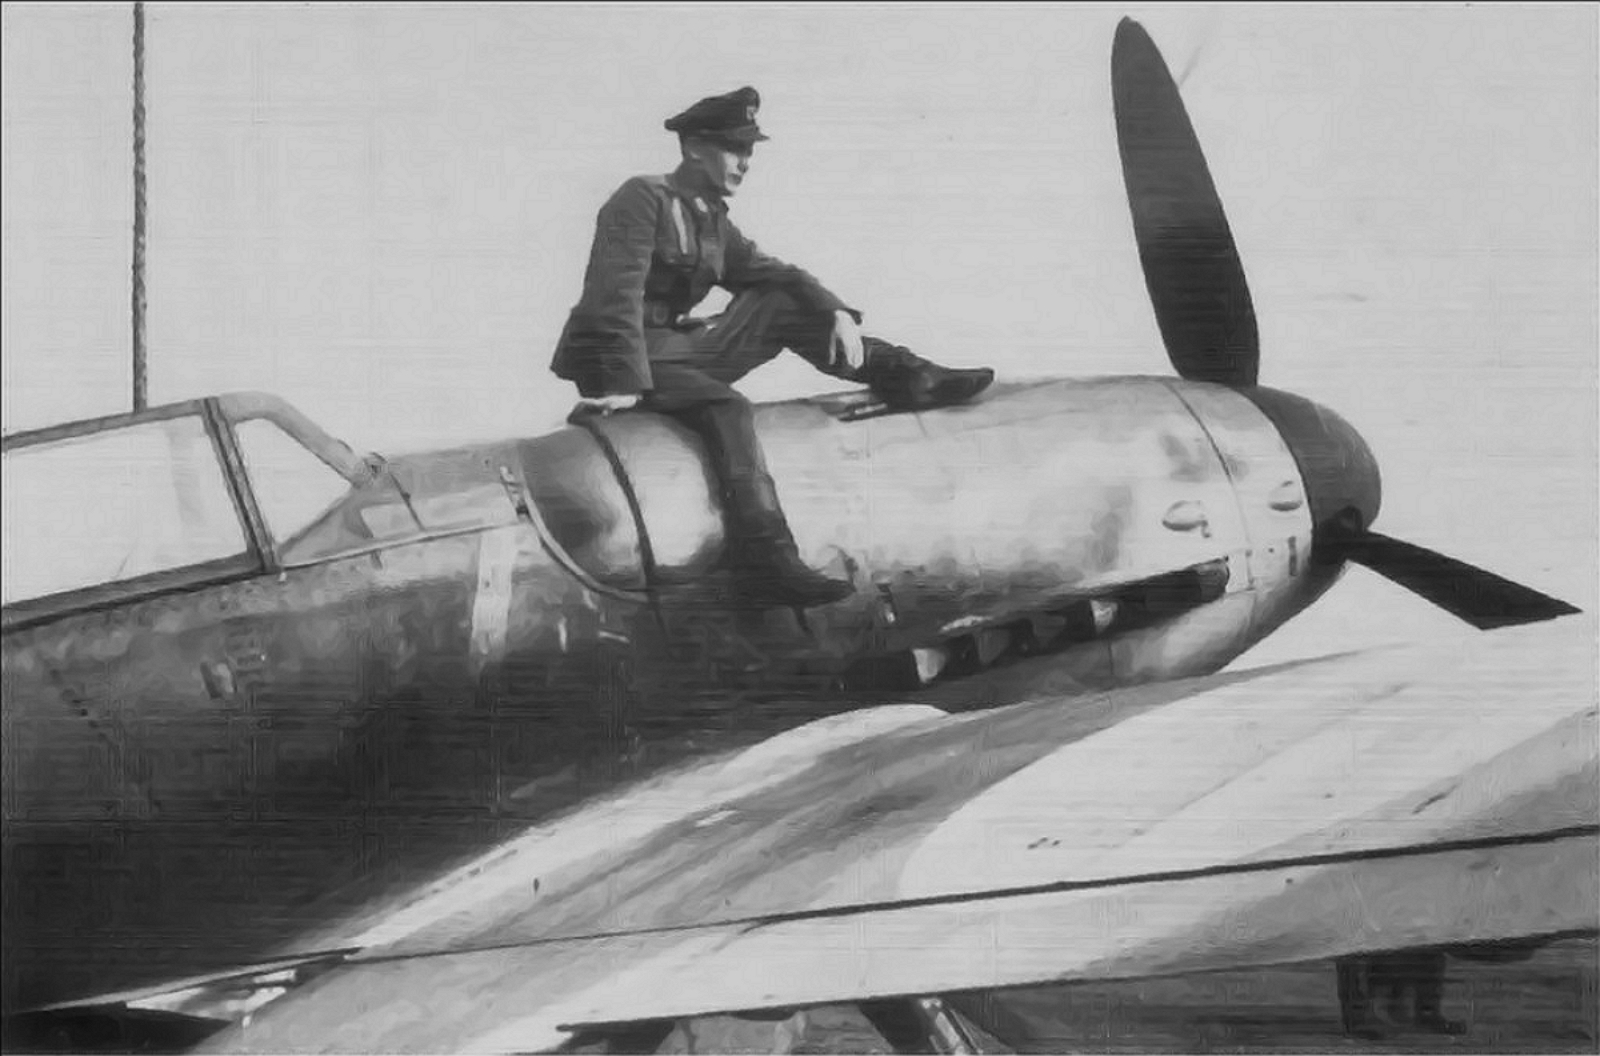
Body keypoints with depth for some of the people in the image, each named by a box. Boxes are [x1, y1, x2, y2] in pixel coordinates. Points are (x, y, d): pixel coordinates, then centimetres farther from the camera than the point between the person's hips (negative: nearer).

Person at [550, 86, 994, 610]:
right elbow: (619, 293, -22)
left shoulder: (712, 220, 16)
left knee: (782, 306, 4)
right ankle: (766, 561, -43)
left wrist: (836, 313, -3)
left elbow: (770, 273, 16)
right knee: (726, 408, -32)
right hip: (622, 359, -9)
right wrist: (625, 383, -31)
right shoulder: (642, 199, -11)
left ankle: (905, 376, 4)